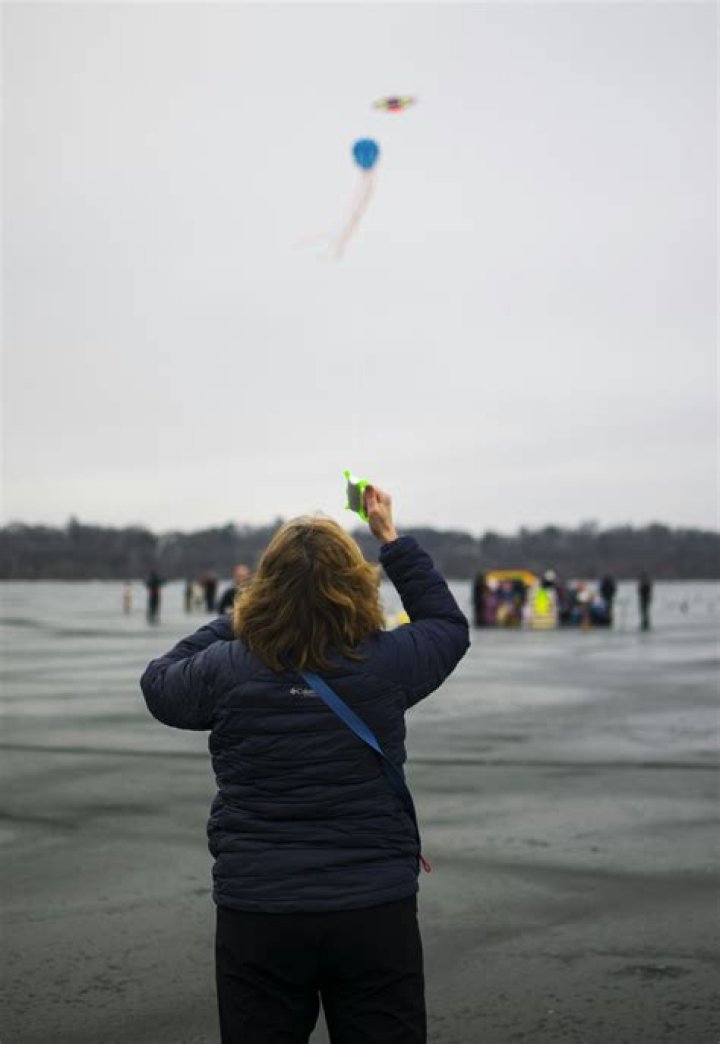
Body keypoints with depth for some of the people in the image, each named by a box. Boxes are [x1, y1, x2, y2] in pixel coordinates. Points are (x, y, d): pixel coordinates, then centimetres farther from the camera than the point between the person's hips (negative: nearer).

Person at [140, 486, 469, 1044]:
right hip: (378, 909, 0)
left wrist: (231, 623, 18)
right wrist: (391, 537, 17)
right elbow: (449, 624, 14)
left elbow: (159, 683, 14)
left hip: (256, 914, 0)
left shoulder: (226, 667, -9)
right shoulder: (386, 661, -9)